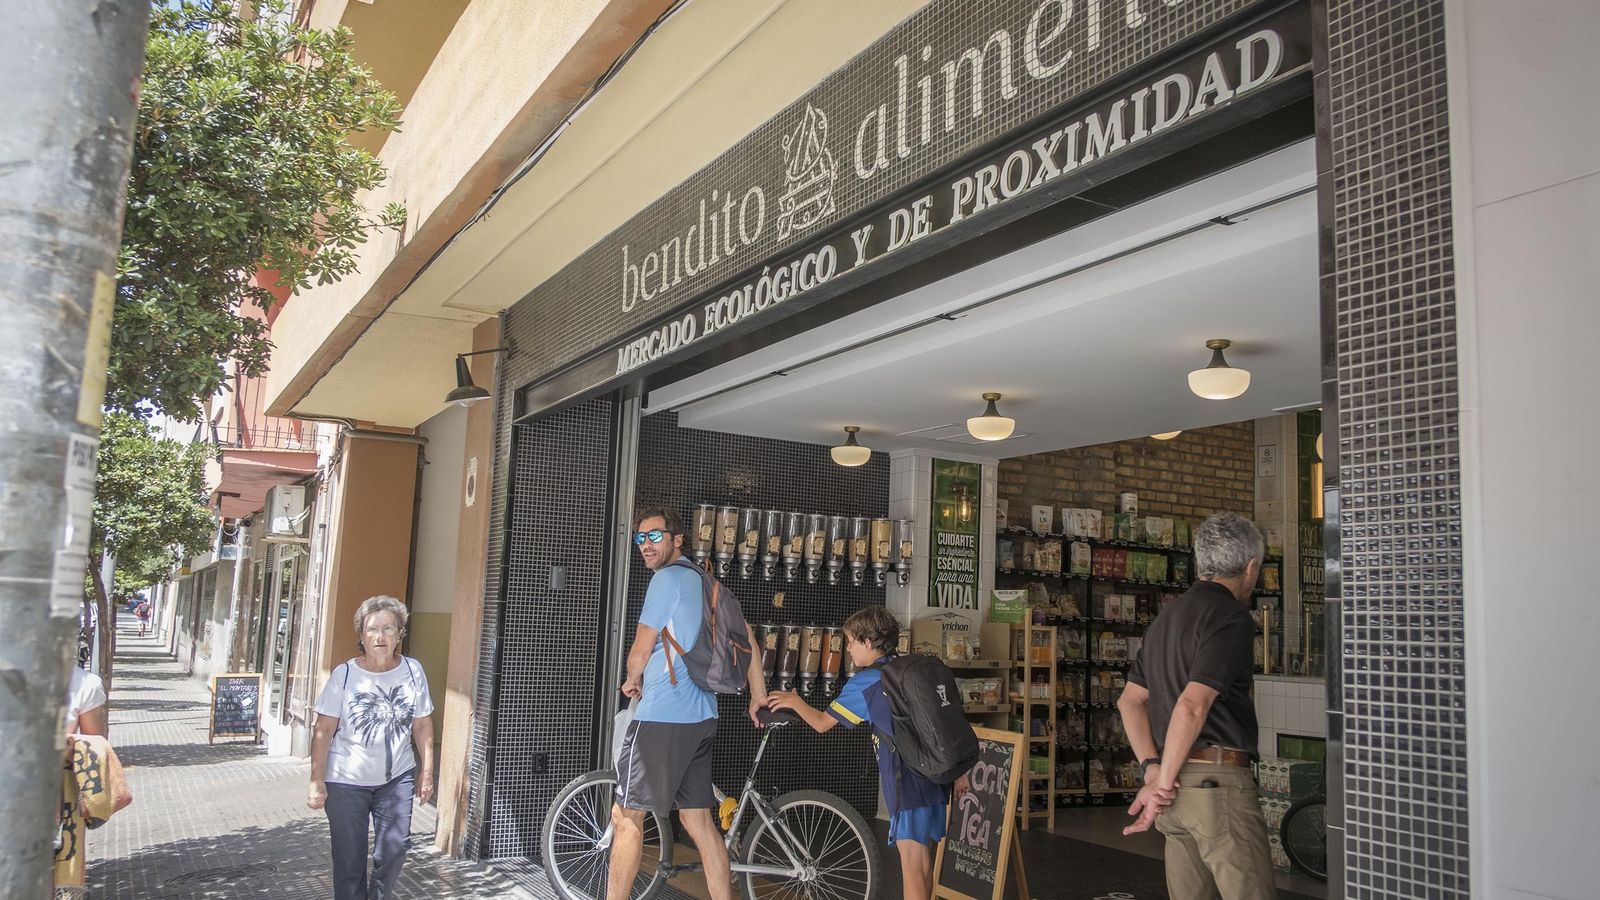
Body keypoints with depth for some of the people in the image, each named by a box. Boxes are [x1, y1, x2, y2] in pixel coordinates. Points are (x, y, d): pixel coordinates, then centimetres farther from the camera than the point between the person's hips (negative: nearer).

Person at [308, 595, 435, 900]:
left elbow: (423, 725, 3)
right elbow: (324, 730, -7)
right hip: (346, 782, -1)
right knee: (349, 861, 6)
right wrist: (316, 781, -10)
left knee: (392, 852, 3)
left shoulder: (412, 671, -4)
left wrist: (427, 772, 3)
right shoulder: (344, 675, -9)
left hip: (396, 779, 2)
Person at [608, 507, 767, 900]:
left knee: (626, 816, 1)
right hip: (701, 717, 9)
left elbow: (640, 652, -10)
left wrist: (632, 682, 11)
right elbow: (747, 638, 21)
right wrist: (759, 697, 25)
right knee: (698, 820, 11)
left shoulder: (667, 578, -10)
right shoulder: (704, 580, 16)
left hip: (662, 717, -9)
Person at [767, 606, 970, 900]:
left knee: (912, 865, -4)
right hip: (937, 778, 8)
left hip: (908, 782, -7)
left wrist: (794, 700, 17)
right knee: (925, 862, 16)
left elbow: (822, 723, 0)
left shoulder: (865, 681, -6)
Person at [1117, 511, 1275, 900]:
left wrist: (1152, 767, 6)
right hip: (1218, 780, -9)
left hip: (1179, 782, 9)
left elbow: (1130, 700, 17)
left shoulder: (1166, 617, 17)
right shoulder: (1232, 618, -11)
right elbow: (1191, 706, -21)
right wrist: (1163, 782, -15)